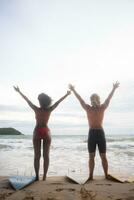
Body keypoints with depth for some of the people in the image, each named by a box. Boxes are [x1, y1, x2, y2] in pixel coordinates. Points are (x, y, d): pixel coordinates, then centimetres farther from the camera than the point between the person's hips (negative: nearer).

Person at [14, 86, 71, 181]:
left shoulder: (36, 109, -10)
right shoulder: (49, 110, -7)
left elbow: (27, 100, -2)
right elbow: (58, 102, 1)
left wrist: (19, 91, 9)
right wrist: (67, 94, 13)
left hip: (37, 132, 0)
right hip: (46, 132, 1)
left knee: (37, 155, 7)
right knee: (46, 155, 6)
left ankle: (37, 176, 8)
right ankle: (44, 176, 7)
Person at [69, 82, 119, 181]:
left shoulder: (88, 109, -6)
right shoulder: (102, 108, -4)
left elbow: (80, 99, 2)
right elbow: (109, 98, 8)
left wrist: (73, 90, 13)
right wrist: (114, 88, 22)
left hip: (92, 134, -1)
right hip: (100, 133, 1)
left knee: (91, 157, 7)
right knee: (103, 156, 11)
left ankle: (91, 176, 9)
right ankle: (106, 175, 15)